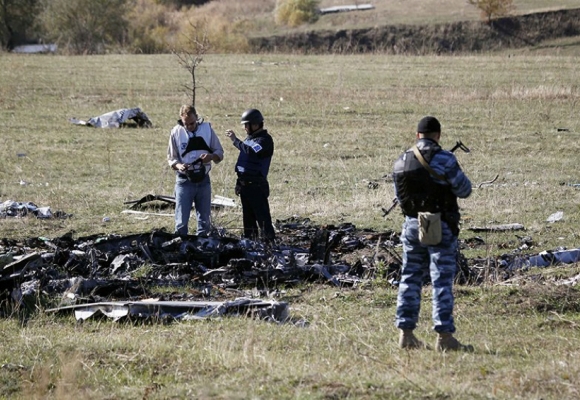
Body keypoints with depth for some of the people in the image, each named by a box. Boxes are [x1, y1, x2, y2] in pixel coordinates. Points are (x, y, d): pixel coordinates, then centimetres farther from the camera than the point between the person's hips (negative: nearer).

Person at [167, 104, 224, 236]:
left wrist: (211, 156, -17)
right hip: (184, 181, -2)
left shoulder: (207, 129, 0)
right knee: (181, 221, -4)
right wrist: (178, 165, -22)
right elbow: (171, 157, 0)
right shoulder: (176, 132, -5)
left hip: (203, 180, 2)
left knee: (204, 220, 11)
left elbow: (219, 152, 6)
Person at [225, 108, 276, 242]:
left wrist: (235, 140, -24)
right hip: (244, 184, 9)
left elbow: (252, 153, -28)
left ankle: (269, 242, -14)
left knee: (262, 216, -12)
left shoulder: (265, 140, -11)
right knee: (248, 217, 14)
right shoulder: (249, 138, 18)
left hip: (256, 186, -9)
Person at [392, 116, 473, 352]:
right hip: (441, 226, -5)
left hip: (412, 224, 5)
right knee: (442, 281, -2)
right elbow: (464, 190, -6)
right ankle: (444, 337, -4)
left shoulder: (401, 163, 4)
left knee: (410, 279, 13)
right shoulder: (444, 160, -13)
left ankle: (406, 334, 13)